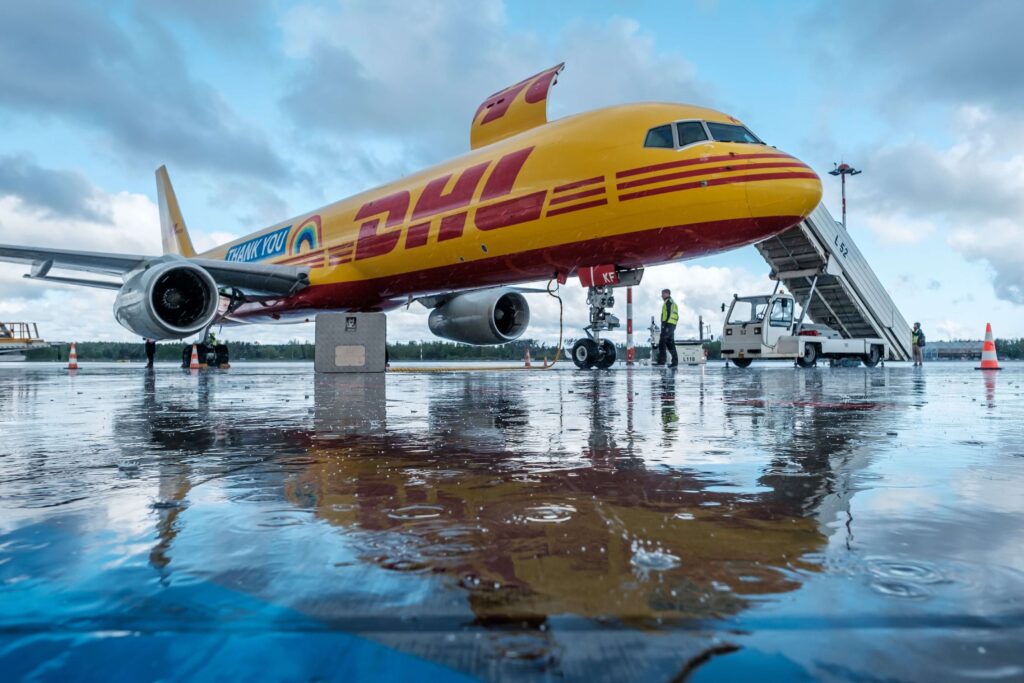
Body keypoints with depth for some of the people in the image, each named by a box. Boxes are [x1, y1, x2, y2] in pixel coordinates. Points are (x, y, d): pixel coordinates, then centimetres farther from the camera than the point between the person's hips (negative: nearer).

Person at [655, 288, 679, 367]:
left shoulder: (668, 302, -4)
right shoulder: (673, 303, 26)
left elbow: (668, 313, -17)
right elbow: (676, 316, 22)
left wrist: (664, 323, -21)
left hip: (667, 324, -10)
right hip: (673, 325, 10)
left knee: (662, 343, -11)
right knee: (670, 344, 9)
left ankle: (661, 361, -16)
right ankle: (675, 361, 6)